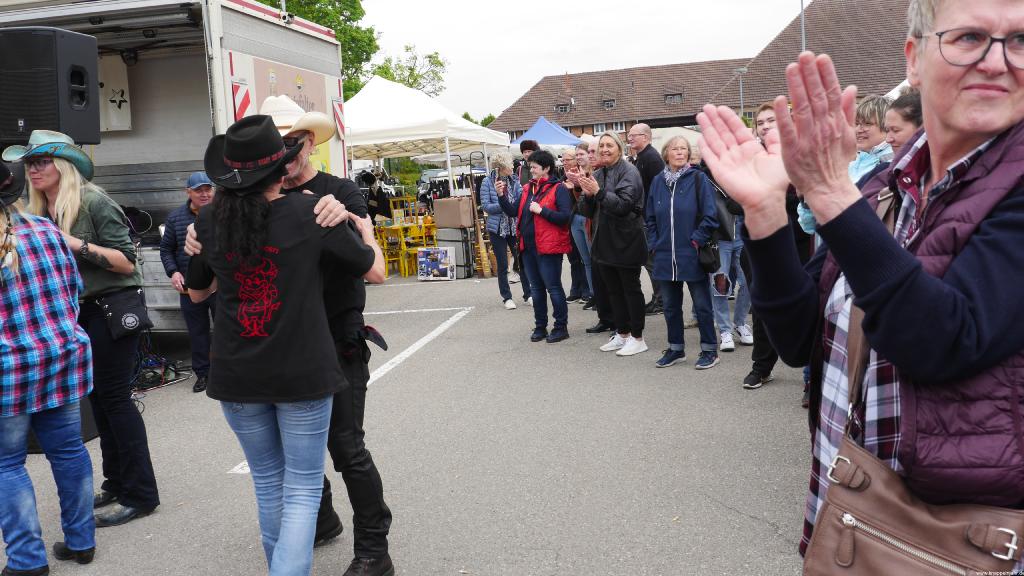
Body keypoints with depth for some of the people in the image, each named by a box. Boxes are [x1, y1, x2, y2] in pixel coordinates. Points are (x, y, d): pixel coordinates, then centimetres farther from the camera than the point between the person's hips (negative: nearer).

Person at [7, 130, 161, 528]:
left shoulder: (93, 202, -14)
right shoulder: (40, 211, 9)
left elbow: (127, 260, -17)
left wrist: (78, 245, -24)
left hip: (113, 308, -8)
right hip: (78, 311, 8)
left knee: (114, 397, -5)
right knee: (98, 397, 13)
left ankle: (140, 495, 4)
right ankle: (116, 483, 26)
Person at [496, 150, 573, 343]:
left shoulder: (558, 189, -9)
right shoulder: (528, 188, 12)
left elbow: (565, 216, -18)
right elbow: (513, 212, 12)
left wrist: (541, 210, -20)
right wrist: (502, 196, -1)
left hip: (548, 247, -7)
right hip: (528, 247, 7)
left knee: (553, 287, 0)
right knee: (536, 288, 14)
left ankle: (561, 327, 11)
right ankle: (540, 326, 24)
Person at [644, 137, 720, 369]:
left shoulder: (698, 179, -6)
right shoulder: (658, 181, 8)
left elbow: (710, 215, -8)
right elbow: (650, 217, 14)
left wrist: (696, 241, -12)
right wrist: (654, 244, 6)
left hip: (692, 256, -5)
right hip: (665, 257, 5)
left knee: (702, 304, 5)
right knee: (671, 305, 14)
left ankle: (709, 350, 16)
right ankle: (676, 348, 27)